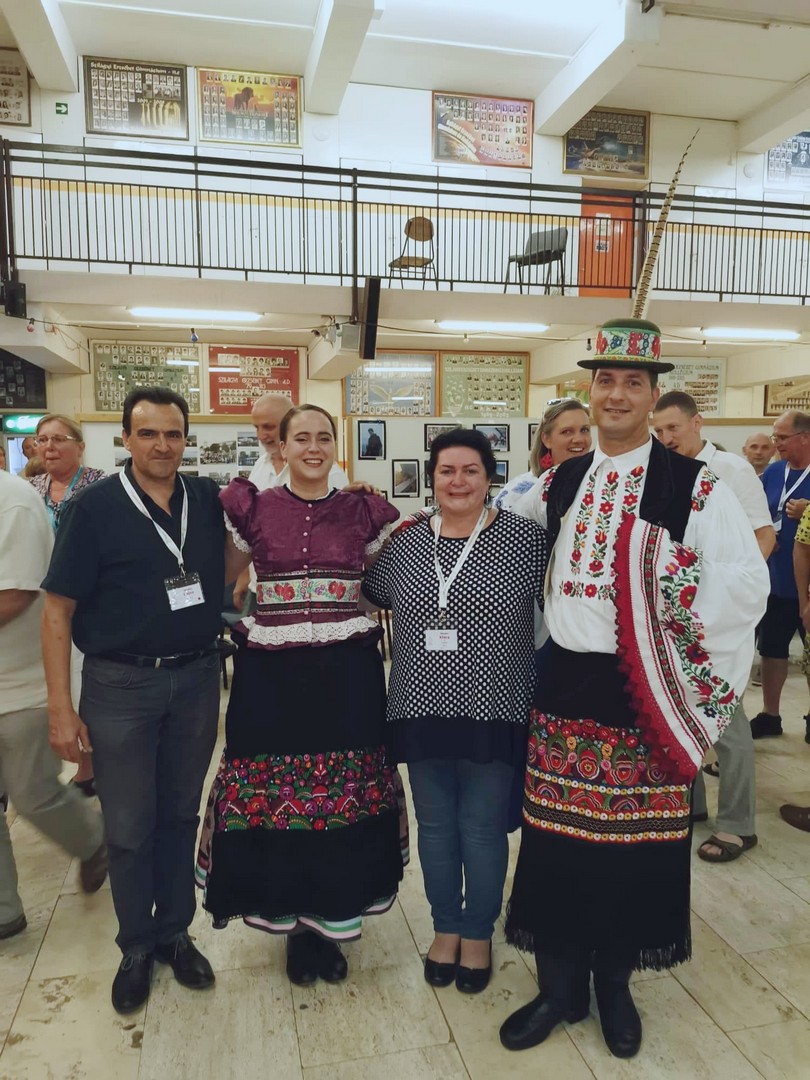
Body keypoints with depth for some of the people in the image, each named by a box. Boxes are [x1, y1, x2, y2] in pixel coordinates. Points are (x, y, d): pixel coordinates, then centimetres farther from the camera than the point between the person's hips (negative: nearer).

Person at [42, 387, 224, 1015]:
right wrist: (61, 706, -11)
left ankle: (176, 932, 34)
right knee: (129, 828, 10)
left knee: (180, 815, 16)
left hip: (196, 679, 3)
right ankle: (137, 946, 31)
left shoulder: (210, 500, 0)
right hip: (120, 686, -2)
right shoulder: (94, 507, -9)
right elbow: (58, 610, -7)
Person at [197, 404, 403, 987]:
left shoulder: (365, 511, 3)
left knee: (346, 793, 7)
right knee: (272, 792, 7)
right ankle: (295, 921, 30)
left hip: (347, 672, 1)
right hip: (272, 672, 0)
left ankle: (330, 920, 30)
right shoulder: (253, 508, 2)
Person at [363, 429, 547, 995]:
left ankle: (479, 933, 35)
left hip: (493, 709, -3)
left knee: (483, 829, 11)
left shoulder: (524, 537, -7)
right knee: (435, 825, 17)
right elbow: (369, 594, 17)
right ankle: (446, 927, 39)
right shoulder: (405, 539, 3)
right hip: (421, 708, 3)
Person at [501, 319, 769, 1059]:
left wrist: (682, 663, -11)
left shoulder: (693, 486, -7)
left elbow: (745, 582, -12)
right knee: (556, 836, 10)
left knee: (633, 842, 10)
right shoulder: (560, 483, 7)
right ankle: (560, 984, 30)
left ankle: (615, 984, 34)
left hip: (641, 692, -3)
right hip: (565, 683, 3)